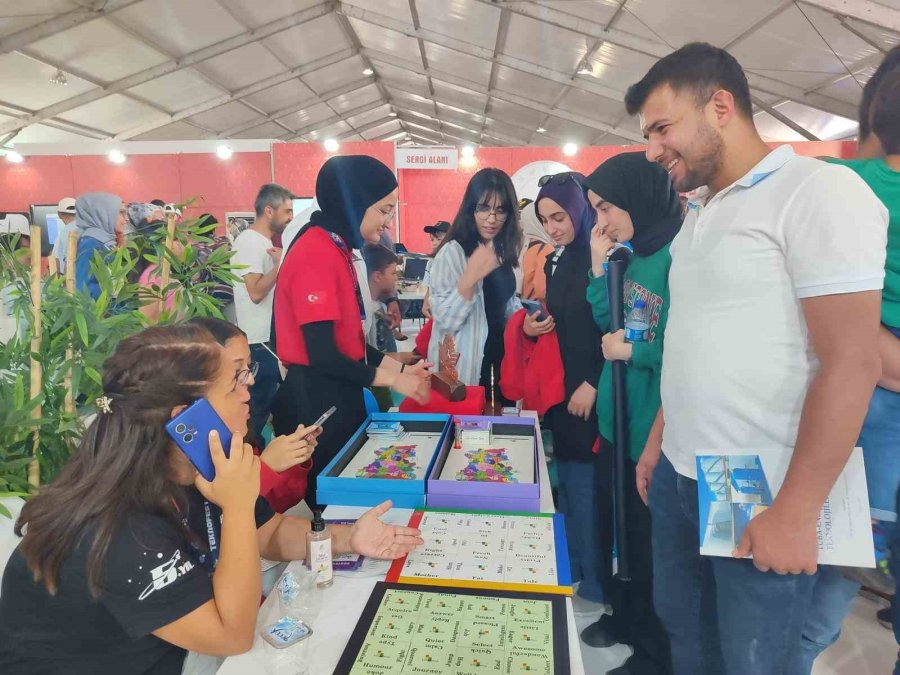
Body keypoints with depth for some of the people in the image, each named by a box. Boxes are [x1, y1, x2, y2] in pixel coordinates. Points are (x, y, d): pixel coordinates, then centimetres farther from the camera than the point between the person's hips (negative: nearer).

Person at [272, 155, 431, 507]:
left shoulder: (336, 248, 9)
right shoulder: (316, 253, -20)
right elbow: (322, 356, -24)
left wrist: (402, 367, 5)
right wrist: (392, 380, -13)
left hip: (336, 396, 9)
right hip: (315, 402, -9)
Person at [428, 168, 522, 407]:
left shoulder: (504, 250, 6)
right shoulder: (452, 252, -17)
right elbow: (445, 321, -21)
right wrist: (470, 277, -33)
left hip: (499, 360, 7)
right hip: (461, 370, -7)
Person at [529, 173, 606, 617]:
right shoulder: (556, 262, 12)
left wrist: (594, 384, -16)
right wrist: (534, 325, 2)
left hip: (592, 393, -7)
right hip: (560, 390, 7)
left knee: (585, 490, 1)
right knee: (567, 487, 14)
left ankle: (594, 587, 19)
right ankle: (570, 575, 29)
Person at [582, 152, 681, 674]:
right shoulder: (631, 253, 6)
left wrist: (632, 352, -17)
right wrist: (600, 265, 0)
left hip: (655, 429, -8)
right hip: (618, 417, 8)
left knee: (651, 538, 9)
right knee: (616, 524, 22)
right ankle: (627, 616, 45)